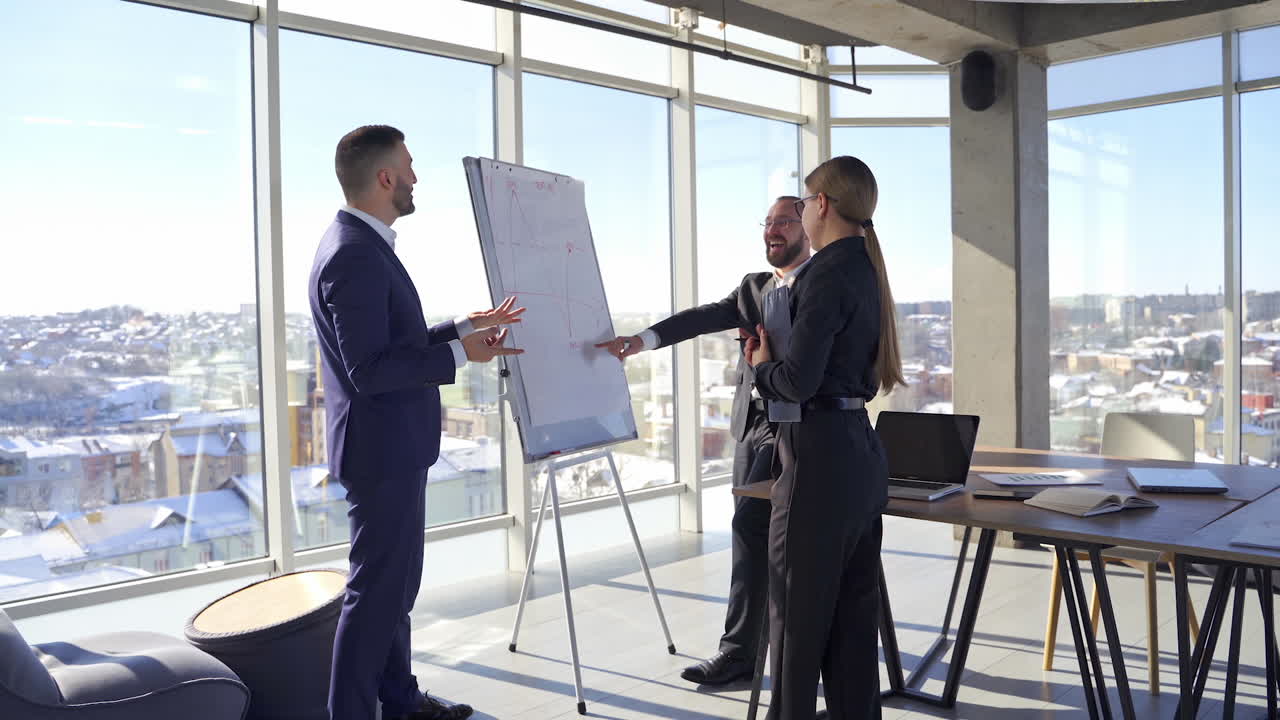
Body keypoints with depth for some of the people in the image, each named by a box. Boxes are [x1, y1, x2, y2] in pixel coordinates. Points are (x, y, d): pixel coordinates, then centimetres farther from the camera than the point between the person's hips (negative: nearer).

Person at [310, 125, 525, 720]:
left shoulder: (362, 244, 11)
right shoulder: (354, 256, -21)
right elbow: (370, 370, -26)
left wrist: (468, 327, 12)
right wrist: (460, 353, -18)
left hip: (396, 446, 11)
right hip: (382, 449, -11)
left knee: (396, 582, 20)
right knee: (377, 589, 0)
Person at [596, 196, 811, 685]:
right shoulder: (753, 287, 15)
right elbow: (706, 317, 1)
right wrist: (644, 339, -14)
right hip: (751, 423, 6)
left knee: (750, 524, -10)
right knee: (760, 534, 10)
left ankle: (738, 650, 1)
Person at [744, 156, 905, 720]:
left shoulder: (827, 273, -15)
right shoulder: (867, 269, 12)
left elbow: (798, 381, -21)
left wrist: (763, 365, -2)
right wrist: (776, 360, 10)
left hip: (820, 455, -9)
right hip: (862, 452, 9)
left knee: (797, 609, 4)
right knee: (853, 609, 15)